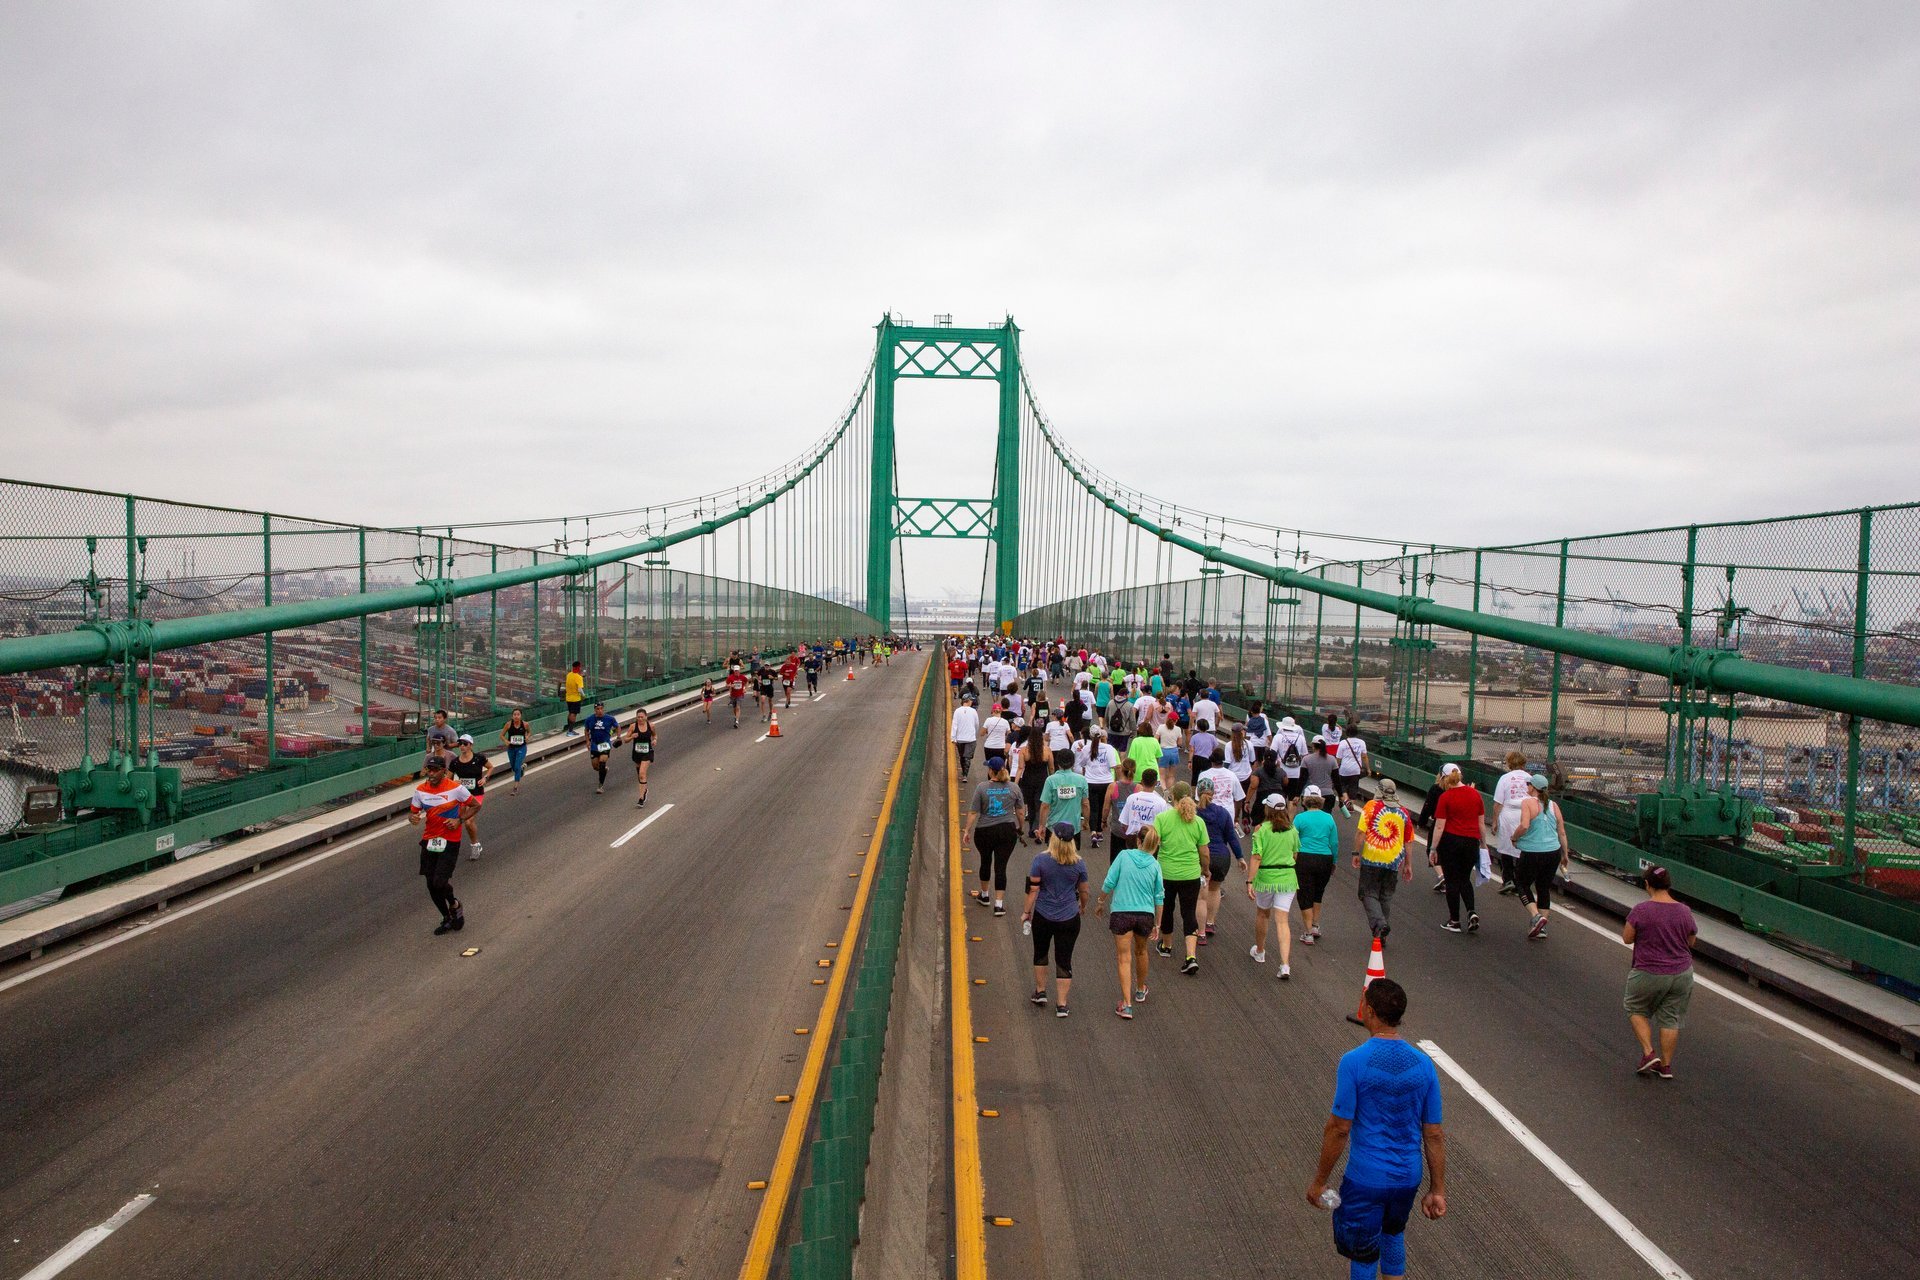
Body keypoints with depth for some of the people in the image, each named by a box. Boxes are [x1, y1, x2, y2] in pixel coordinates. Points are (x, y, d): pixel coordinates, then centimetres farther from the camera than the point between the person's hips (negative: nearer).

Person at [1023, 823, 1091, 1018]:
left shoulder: (1041, 860, -13)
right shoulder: (1078, 864, -7)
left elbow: (1033, 889, -10)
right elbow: (1083, 891, 5)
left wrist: (1027, 912, 2)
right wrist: (1083, 906, 25)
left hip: (1043, 916, 0)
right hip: (1069, 919, 1)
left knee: (1040, 953, 23)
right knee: (1064, 960, 7)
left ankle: (1040, 991, 33)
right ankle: (1061, 1004, 8)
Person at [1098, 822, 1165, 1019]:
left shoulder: (1124, 855, -7)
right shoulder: (1154, 865, 0)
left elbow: (1109, 883, -8)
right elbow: (1159, 896, 4)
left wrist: (1101, 902, 9)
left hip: (1122, 912, -2)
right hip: (1145, 914, 3)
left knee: (1124, 959, 1)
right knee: (1141, 952, 25)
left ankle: (1126, 1004, -6)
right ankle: (1140, 990, 45)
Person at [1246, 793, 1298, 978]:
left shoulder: (1261, 829, -11)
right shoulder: (1292, 830, 1)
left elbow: (1256, 858, -16)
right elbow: (1295, 856, 11)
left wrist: (1249, 882, -14)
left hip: (1265, 878, -2)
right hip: (1288, 878, 2)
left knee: (1262, 914, 22)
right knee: (1282, 921, 0)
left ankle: (1259, 952, 42)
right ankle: (1285, 965, -13)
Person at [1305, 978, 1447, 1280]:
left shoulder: (1354, 1062, -19)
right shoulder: (1423, 1065, -5)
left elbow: (1339, 1129, -16)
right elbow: (1434, 1134, 0)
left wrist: (1320, 1180, -4)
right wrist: (1437, 1190, 8)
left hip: (1365, 1180, -5)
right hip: (1408, 1177, 5)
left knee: (1362, 1255, 11)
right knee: (1393, 1232, 31)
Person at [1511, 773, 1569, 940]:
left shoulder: (1528, 802, -10)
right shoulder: (1553, 805, 7)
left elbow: (1524, 826, -23)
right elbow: (1562, 833, 9)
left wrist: (1514, 838, -4)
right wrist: (1565, 854, 17)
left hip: (1532, 853, -5)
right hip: (1553, 853, 5)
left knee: (1524, 885, 12)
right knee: (1544, 888, 15)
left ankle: (1536, 917, -8)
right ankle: (1541, 929, 16)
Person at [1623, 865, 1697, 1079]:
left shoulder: (1641, 910, -18)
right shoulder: (1685, 911, -5)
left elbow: (1627, 938, -8)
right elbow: (1691, 942, 8)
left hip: (1649, 975, -4)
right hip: (1681, 974, 4)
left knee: (1637, 1010, 19)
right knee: (1670, 1018, 14)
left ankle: (1648, 1053, 7)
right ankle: (1666, 1066, 20)